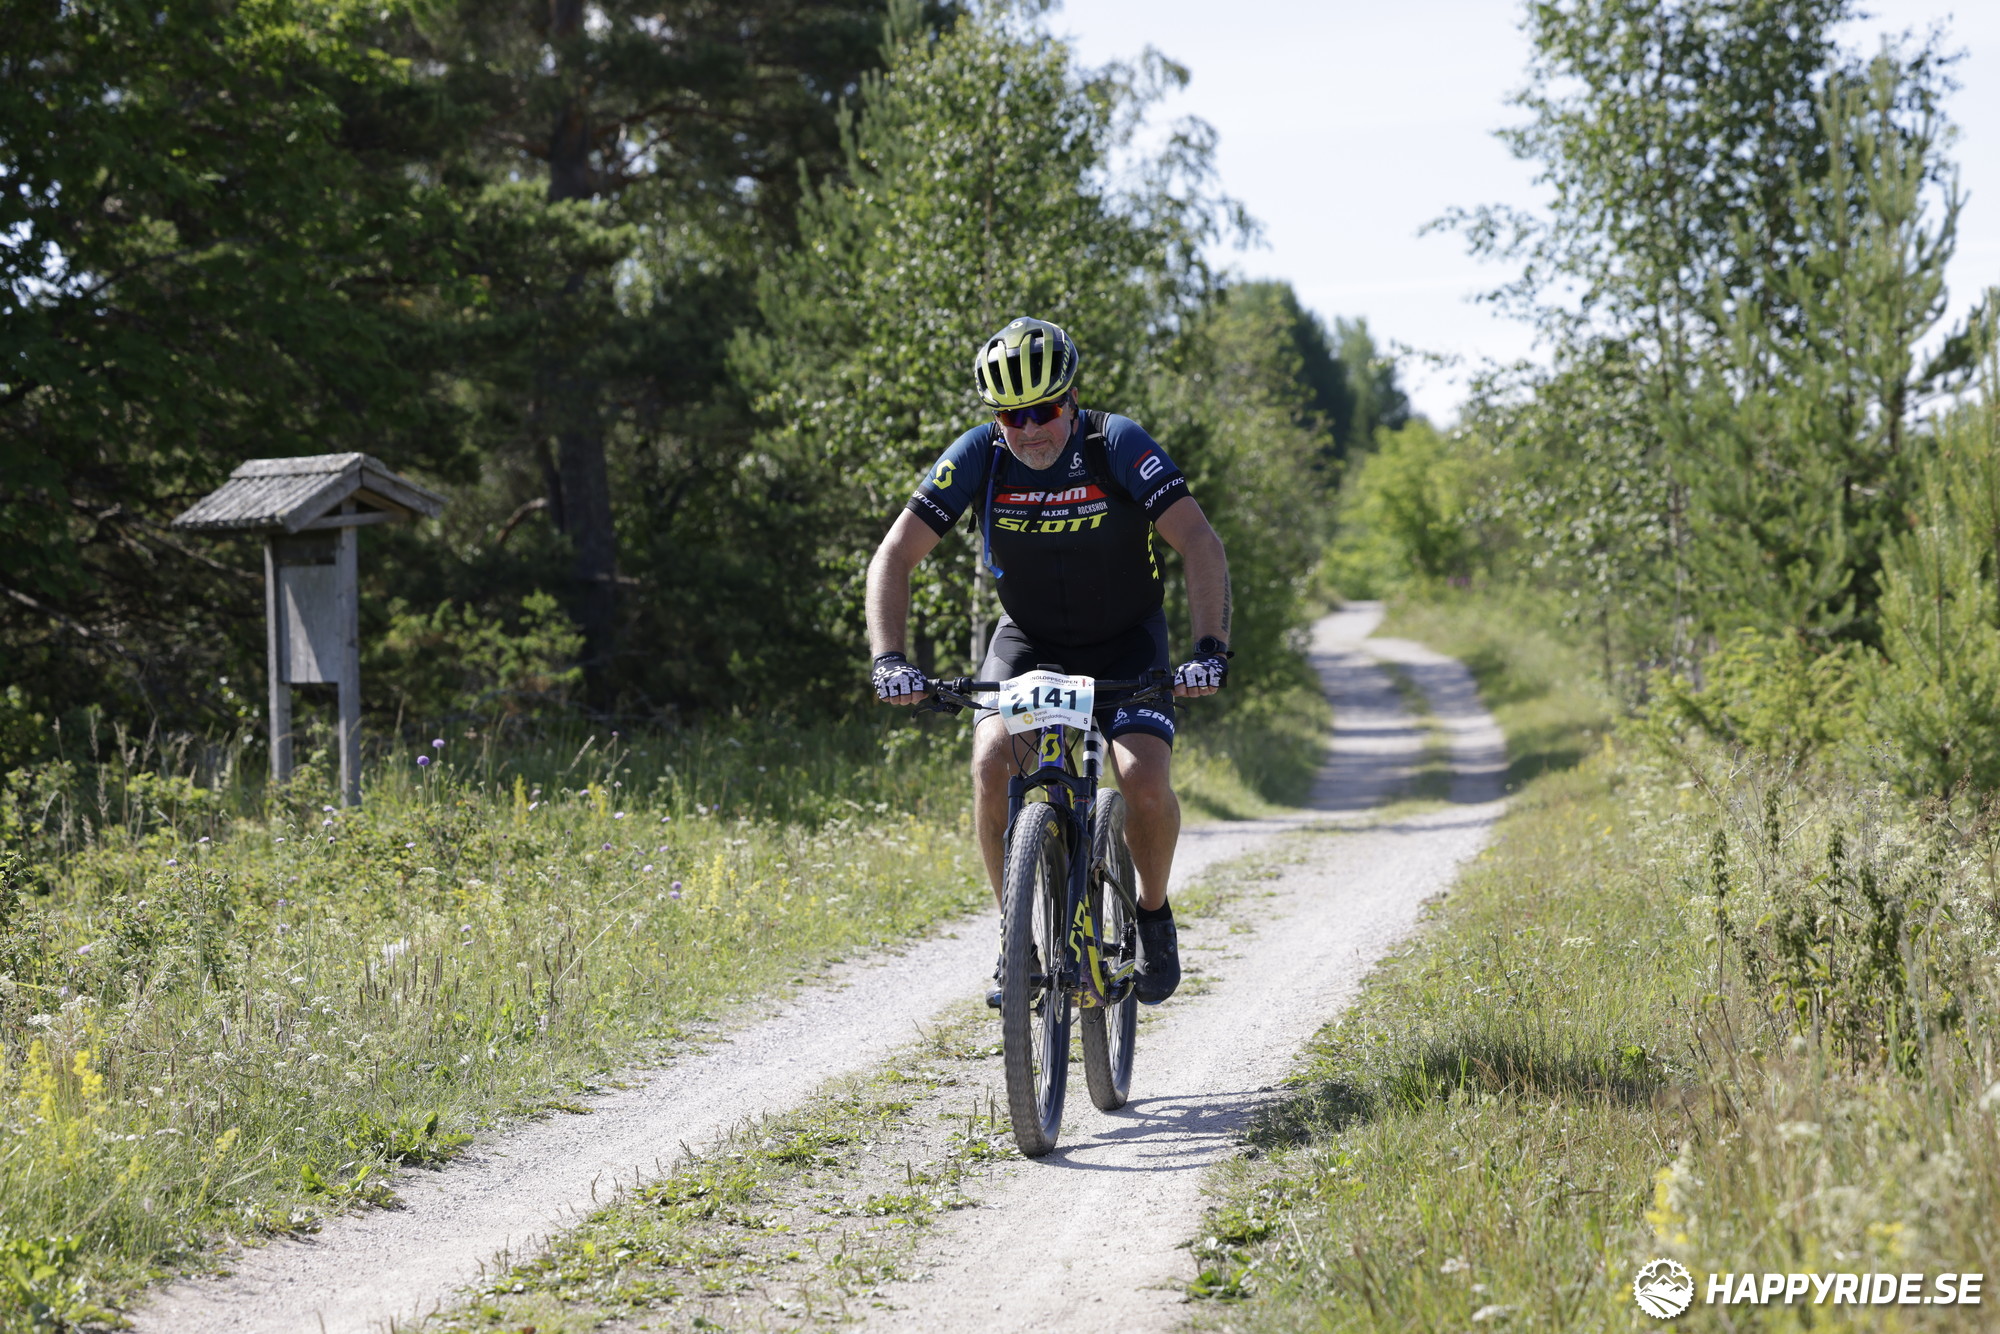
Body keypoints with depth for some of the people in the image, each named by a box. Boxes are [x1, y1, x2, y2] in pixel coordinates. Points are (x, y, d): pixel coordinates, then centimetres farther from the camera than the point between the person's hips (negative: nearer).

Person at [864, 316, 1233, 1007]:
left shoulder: (1117, 445, -23)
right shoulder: (979, 456, -18)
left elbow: (1201, 545, -28)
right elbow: (894, 557, -17)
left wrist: (1209, 651, -41)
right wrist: (889, 661, -31)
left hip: (1125, 642, -2)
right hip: (1028, 640, 2)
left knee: (1145, 781, -23)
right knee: (994, 762, -25)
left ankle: (1154, 915, 6)